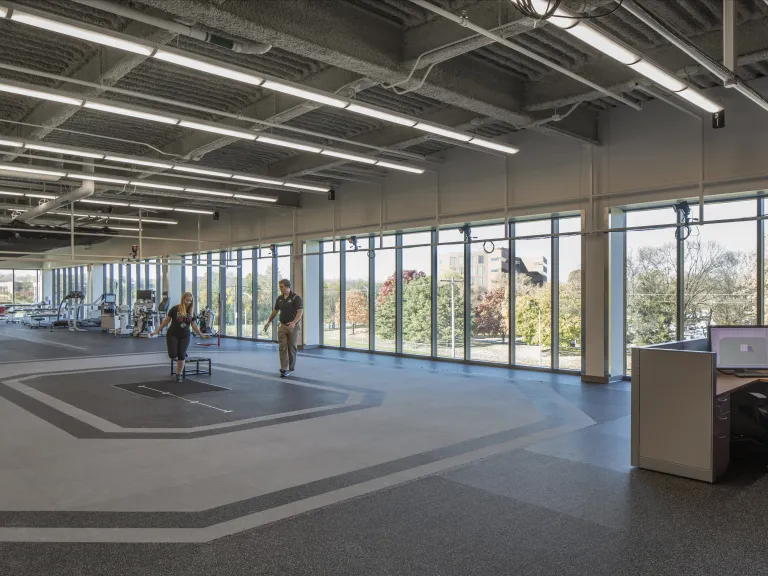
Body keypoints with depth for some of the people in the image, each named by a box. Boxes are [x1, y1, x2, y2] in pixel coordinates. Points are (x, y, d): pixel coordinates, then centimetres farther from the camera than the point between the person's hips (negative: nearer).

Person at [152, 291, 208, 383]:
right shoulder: (175, 309, -9)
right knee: (173, 355, -10)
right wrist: (157, 330, -1)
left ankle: (179, 375, 14)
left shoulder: (191, 311, 1)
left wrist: (201, 334, 10)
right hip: (172, 335, -2)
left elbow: (194, 324, 11)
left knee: (181, 356, 0)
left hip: (185, 336, 2)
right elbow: (166, 320, -2)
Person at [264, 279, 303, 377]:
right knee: (282, 347, -4)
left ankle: (291, 367, 21)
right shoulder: (279, 298, 8)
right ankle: (284, 369, -5)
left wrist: (294, 322, -32)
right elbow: (275, 311, 19)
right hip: (282, 326, 5)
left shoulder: (296, 297, -10)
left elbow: (300, 311, -18)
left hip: (293, 326, -5)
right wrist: (268, 322, 20)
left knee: (292, 347, 5)